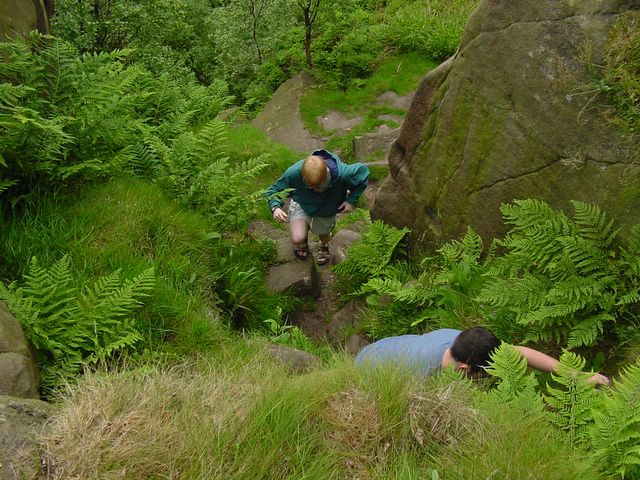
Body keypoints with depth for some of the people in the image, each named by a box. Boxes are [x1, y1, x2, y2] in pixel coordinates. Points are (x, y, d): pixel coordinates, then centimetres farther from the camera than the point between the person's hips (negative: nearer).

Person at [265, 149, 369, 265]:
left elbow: (363, 170, -19)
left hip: (327, 207, 1)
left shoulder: (342, 173, -40)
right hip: (302, 204, -1)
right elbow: (274, 190, -24)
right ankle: (303, 242, 26)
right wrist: (275, 207, -45)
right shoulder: (294, 173, -40)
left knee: (324, 234, 23)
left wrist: (351, 200, -23)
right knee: (297, 239, -16)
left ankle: (324, 246, 65)